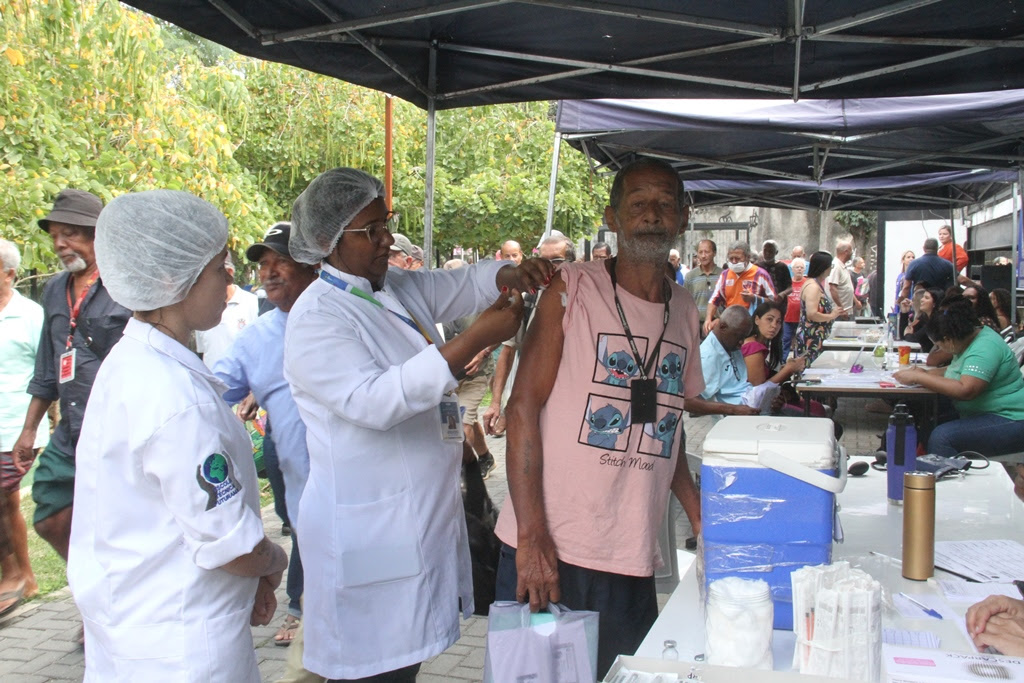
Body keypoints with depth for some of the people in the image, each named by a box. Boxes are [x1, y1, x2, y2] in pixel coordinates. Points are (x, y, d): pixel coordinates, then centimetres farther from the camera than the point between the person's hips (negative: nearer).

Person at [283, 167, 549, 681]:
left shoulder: (402, 288, 9)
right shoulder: (316, 319, -16)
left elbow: (464, 282, 16)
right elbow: (372, 401, -29)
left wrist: (512, 274, -9)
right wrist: (475, 340, -31)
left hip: (426, 517, 8)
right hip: (368, 536, -8)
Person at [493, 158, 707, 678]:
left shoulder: (685, 313, 10)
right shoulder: (572, 289, -6)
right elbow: (524, 408, -10)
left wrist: (700, 517, 9)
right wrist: (532, 536, -16)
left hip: (634, 562, 5)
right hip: (547, 553, -4)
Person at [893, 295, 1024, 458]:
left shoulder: (985, 347, -20)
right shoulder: (972, 338, 9)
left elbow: (966, 390, -31)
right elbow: (958, 371, 24)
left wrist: (918, 377, -24)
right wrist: (927, 373, 3)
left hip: (1008, 421, -10)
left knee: (942, 436, -28)